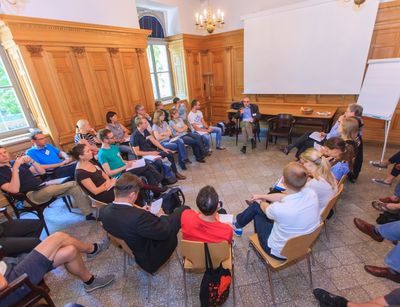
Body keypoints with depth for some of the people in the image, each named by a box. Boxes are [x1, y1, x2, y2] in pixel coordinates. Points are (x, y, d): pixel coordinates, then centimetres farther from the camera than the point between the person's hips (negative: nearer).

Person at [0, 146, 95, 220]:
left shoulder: (16, 162, 15)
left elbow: (42, 172, 14)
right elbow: (14, 190, -22)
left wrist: (31, 161, -3)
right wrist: (15, 168, -21)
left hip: (43, 186, 7)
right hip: (32, 195, -7)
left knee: (74, 188, -10)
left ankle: (89, 215, -3)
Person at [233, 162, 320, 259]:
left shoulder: (280, 209, -40)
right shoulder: (311, 193, -21)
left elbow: (266, 210, -13)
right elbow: (284, 196, -2)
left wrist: (261, 202, 12)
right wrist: (262, 196, 12)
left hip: (281, 252, -5)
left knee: (256, 207, 10)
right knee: (258, 205, 11)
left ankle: (237, 224, 38)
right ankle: (239, 223, 40)